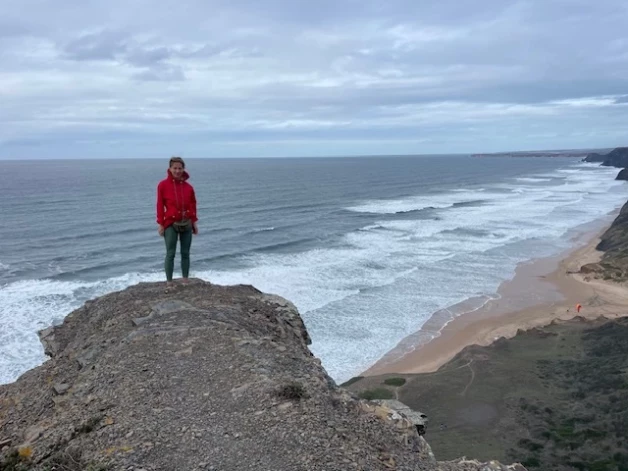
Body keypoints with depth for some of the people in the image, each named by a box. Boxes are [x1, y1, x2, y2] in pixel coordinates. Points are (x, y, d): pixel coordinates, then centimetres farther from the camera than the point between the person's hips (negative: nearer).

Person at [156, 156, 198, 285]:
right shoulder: (163, 185, -5)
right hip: (170, 224, -3)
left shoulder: (188, 187, 3)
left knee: (185, 253, 9)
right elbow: (160, 205, -5)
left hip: (186, 224, 3)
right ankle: (169, 283, 6)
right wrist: (160, 224, -7)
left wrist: (194, 222, 8)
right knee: (170, 254, -1)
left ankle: (185, 281, 18)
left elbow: (193, 205, 9)